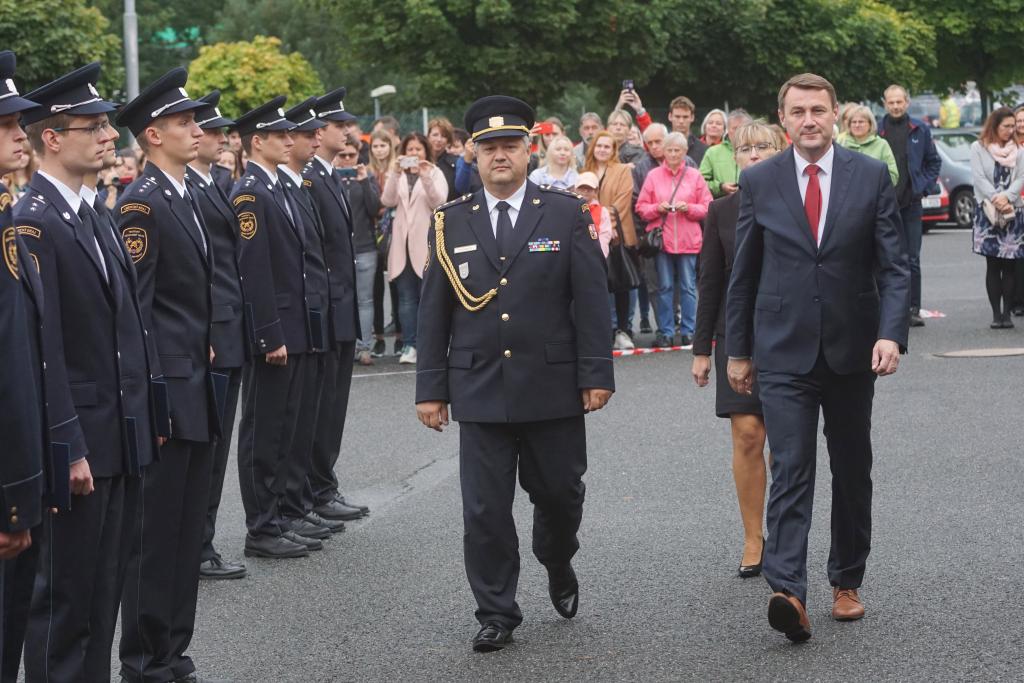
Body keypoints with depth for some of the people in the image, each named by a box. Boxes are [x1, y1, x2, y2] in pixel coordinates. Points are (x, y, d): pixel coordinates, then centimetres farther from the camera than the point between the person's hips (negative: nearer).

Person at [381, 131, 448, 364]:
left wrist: (426, 178, -20)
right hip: (402, 242, 2)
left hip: (426, 243, -2)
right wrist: (395, 173, -13)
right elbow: (387, 201, -1)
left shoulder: (435, 174, 8)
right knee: (406, 297, 0)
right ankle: (409, 345, 1)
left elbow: (439, 202, -7)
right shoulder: (398, 175, 15)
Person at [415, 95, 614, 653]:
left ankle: (558, 566, 39)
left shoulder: (567, 214, 1)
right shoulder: (451, 223, 5)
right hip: (479, 391, 1)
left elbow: (591, 300, -1)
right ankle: (495, 613, 12)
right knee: (485, 509, 1)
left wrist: (597, 374, -6)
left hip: (553, 387, -1)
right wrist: (431, 388, 3)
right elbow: (434, 312, 6)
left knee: (559, 493, 9)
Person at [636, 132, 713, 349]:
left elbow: (707, 208, 5)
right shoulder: (653, 176, 7)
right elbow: (641, 207, 6)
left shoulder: (695, 176, 7)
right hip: (661, 239, 0)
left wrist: (688, 208, -11)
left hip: (688, 240, 0)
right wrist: (658, 208, -12)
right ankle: (665, 332, 6)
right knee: (664, 287, 2)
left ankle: (688, 331, 8)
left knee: (688, 287, 2)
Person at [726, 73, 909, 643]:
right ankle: (788, 591, -21)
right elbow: (744, 274, 7)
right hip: (784, 352, -1)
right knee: (790, 471, -11)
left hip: (852, 351, 1)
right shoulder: (759, 182, 1)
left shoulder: (872, 176, 0)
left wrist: (892, 334, -16)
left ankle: (847, 582, 26)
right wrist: (738, 350, 8)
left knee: (852, 472, 12)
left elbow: (894, 266, -2)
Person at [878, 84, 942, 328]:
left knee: (912, 259, -1)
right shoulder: (876, 130, 2)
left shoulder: (920, 130, 6)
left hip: (911, 202, 0)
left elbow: (934, 162, 14)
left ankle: (913, 309, 3)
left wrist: (925, 187, 3)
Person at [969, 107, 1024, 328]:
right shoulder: (979, 148, 5)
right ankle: (996, 314, -2)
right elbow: (979, 178, -4)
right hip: (987, 211, -2)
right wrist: (996, 200, -15)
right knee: (993, 265, -4)